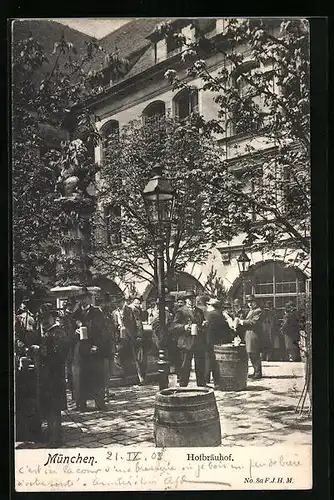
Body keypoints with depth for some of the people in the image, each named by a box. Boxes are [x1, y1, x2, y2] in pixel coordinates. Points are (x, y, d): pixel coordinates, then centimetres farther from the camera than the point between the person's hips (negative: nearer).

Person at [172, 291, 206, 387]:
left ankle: (201, 385, 16)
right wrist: (184, 327, -19)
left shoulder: (200, 311, 20)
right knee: (185, 365, -2)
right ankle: (183, 385, 5)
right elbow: (175, 325, -3)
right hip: (186, 342, -5)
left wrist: (203, 327, 6)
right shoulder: (181, 311, 2)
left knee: (201, 365, 7)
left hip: (200, 342, 5)